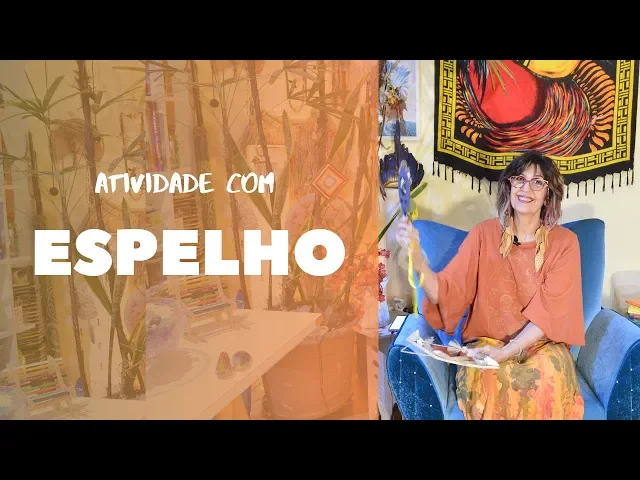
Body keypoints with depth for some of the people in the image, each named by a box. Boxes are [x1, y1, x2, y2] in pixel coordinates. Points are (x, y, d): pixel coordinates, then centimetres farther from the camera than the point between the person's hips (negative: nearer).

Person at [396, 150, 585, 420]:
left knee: (549, 377, -32)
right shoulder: (483, 234, -3)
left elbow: (551, 310, -11)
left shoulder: (565, 242, -3)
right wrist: (417, 257, -32)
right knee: (487, 379, -32)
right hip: (487, 340, 0)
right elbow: (445, 293, -13)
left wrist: (507, 351, -25)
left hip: (542, 342, 1)